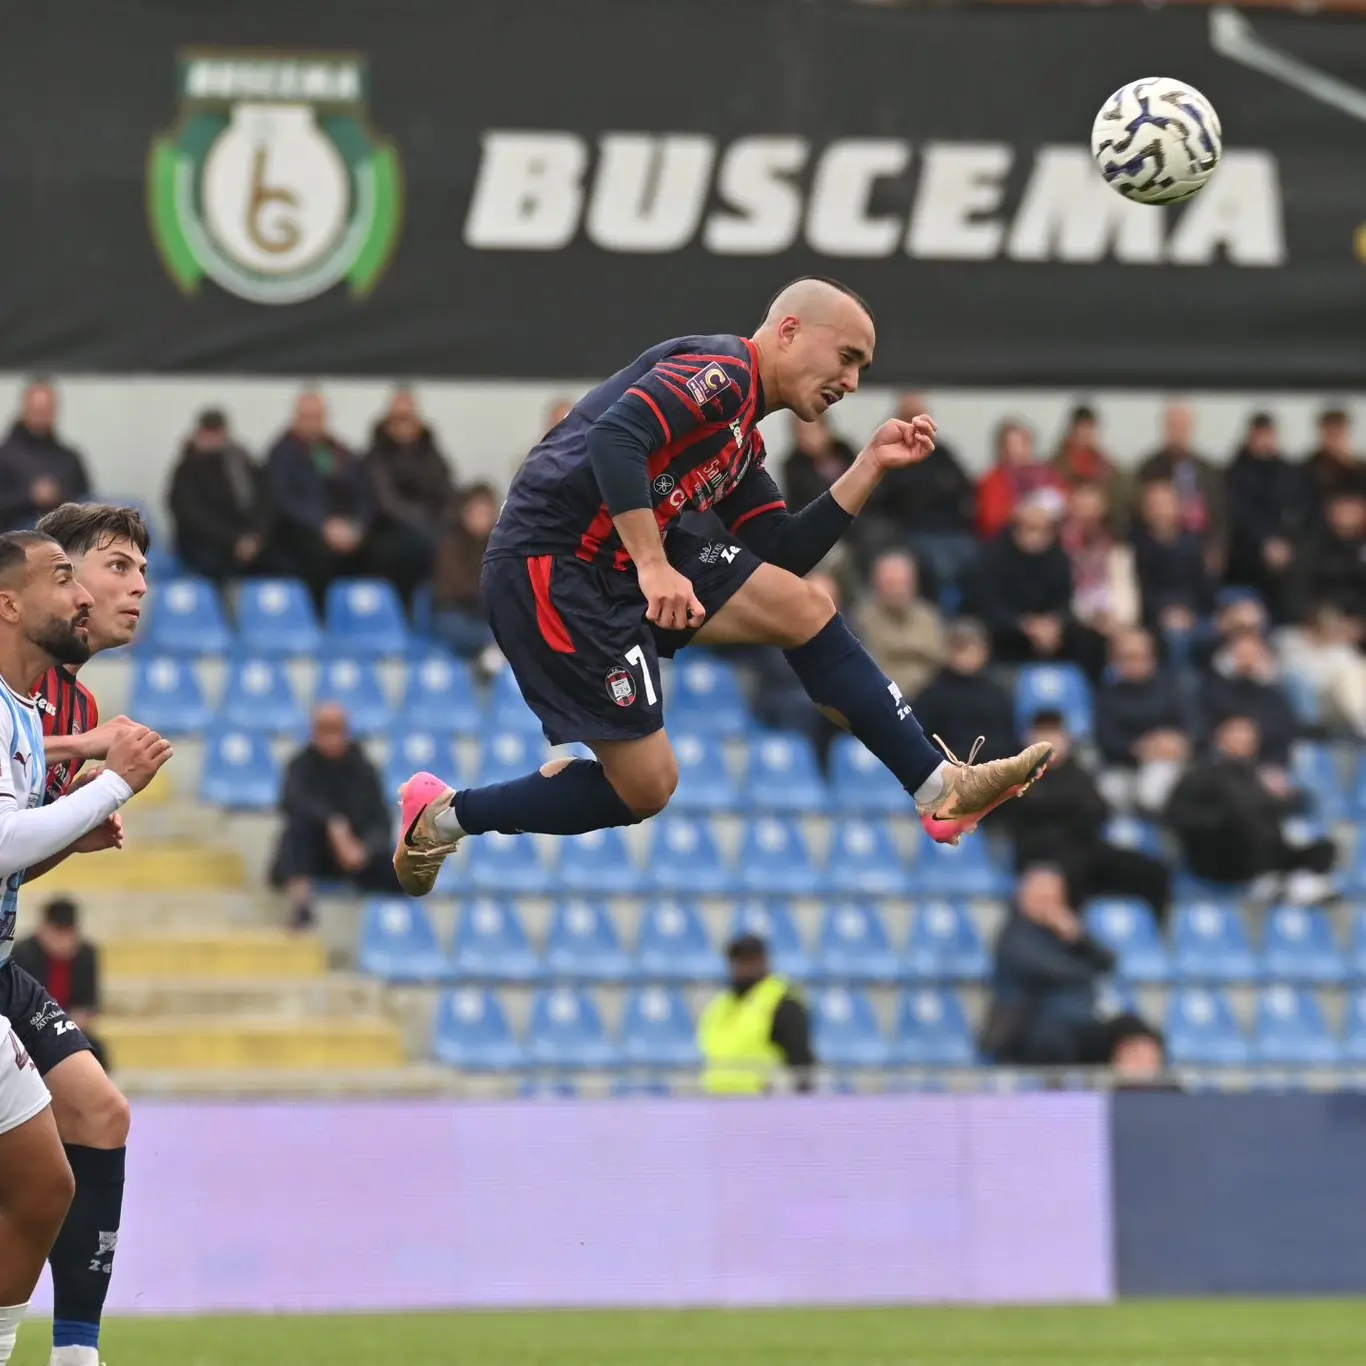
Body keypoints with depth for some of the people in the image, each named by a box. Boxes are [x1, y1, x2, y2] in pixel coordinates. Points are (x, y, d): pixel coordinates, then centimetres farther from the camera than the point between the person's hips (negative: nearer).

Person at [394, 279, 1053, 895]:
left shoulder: (741, 443, 21)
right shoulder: (719, 369, -9)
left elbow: (785, 558, 18)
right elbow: (615, 438, -24)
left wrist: (872, 465, 16)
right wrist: (654, 568, -29)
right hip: (550, 565, -10)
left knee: (805, 608, 5)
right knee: (646, 787, -7)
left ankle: (940, 788, 7)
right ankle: (445, 816, 9)